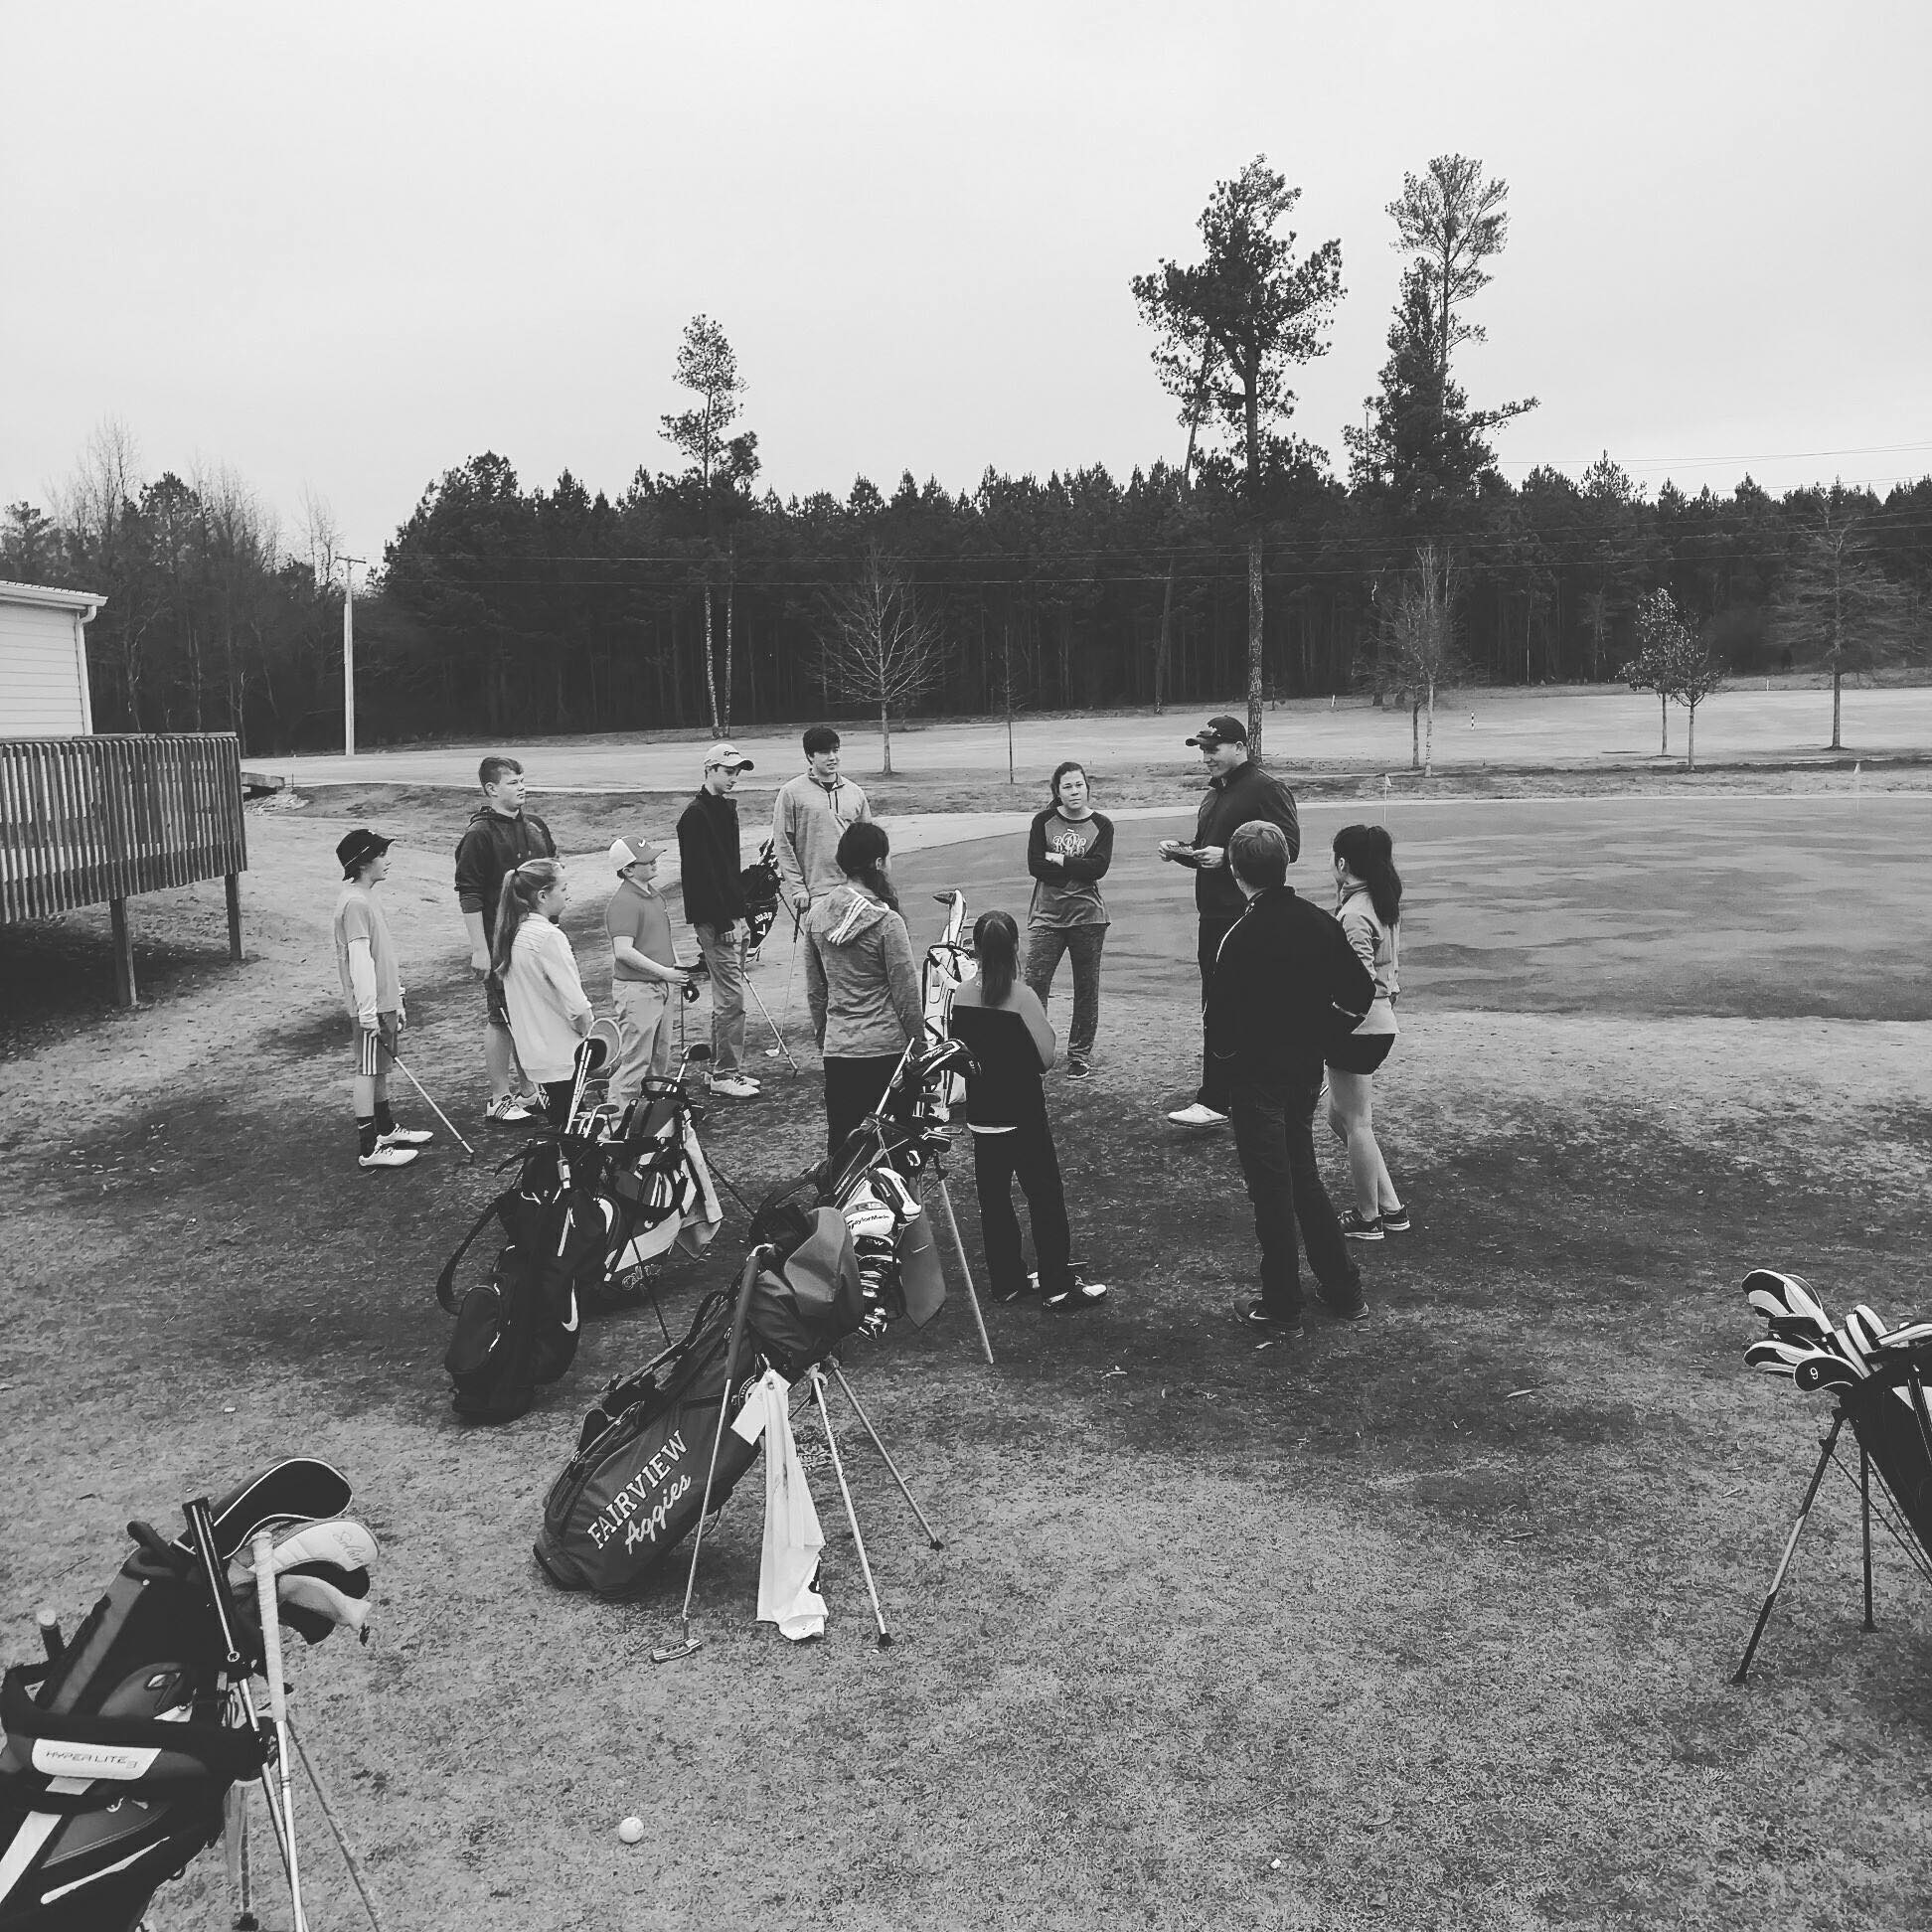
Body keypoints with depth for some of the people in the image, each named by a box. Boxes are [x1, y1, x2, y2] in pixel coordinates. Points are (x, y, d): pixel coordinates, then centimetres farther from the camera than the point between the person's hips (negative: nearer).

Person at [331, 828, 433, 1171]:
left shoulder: (366, 898, 15)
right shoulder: (355, 903, -18)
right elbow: (360, 960, -22)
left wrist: (396, 1003, 23)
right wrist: (368, 1012, -23)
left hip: (383, 1002, 10)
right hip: (371, 1007, -10)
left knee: (381, 1067, 19)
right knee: (367, 1071, -4)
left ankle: (386, 1129, 31)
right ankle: (368, 1148, 0)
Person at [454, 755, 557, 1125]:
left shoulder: (534, 825, 9)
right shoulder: (479, 834, -12)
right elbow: (469, 896, -14)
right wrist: (479, 949, -17)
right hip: (500, 941, -7)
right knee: (500, 1019, 1)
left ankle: (528, 1091, 27)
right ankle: (499, 1101, 11)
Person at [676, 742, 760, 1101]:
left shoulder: (726, 808, 16)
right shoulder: (696, 815, -13)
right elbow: (701, 873, -18)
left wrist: (740, 912, 17)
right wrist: (722, 923, -20)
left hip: (730, 916, 9)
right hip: (713, 920, -9)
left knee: (728, 997, 13)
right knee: (731, 997, -8)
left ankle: (726, 1068, 21)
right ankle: (724, 1074, -1)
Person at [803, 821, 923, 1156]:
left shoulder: (816, 915, 2)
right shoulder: (886, 922, -15)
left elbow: (814, 990, 11)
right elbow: (906, 993, -9)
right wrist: (919, 1045, 2)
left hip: (837, 1047, 5)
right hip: (886, 1047, -5)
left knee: (840, 1142, 10)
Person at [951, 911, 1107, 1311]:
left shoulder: (962, 995, -3)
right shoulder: (1021, 996, -18)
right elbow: (1047, 1058, -17)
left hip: (980, 1112, 5)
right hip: (1022, 1112, -5)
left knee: (993, 1196, 14)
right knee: (1045, 1195, 5)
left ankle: (1006, 1281, 23)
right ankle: (1058, 1287, 9)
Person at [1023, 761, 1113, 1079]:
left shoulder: (1102, 825, 3)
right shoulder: (1043, 821, 4)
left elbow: (1098, 867, -12)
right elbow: (1035, 865, -8)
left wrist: (1057, 859, -10)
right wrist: (1077, 869, -12)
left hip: (1087, 917, 0)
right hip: (1047, 916, 0)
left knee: (1086, 990, 6)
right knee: (1034, 985, -8)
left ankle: (1080, 1054, 18)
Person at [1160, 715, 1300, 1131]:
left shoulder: (1266, 789, -9)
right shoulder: (1214, 794, 20)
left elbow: (1288, 847, -17)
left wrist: (1227, 855, -22)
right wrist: (1181, 850, 9)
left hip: (1244, 917, -9)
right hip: (1214, 914, 9)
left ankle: (1215, 1102, -8)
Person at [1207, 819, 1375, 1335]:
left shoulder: (1241, 937, -21)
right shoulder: (1321, 922, -3)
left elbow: (1221, 1023, -19)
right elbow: (1359, 996, 2)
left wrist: (1223, 1052, 1)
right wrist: (1312, 1031, 11)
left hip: (1255, 1076, -6)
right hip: (1307, 1071, 6)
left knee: (1271, 1190, 5)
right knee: (1304, 1176, 21)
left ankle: (1282, 1307, 17)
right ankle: (1343, 1290, 27)